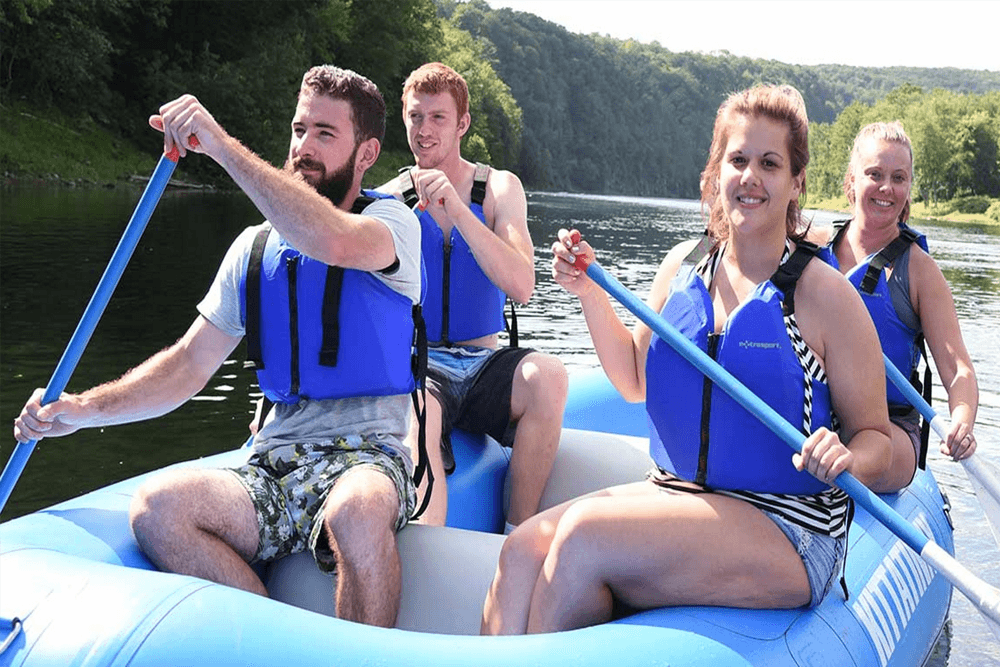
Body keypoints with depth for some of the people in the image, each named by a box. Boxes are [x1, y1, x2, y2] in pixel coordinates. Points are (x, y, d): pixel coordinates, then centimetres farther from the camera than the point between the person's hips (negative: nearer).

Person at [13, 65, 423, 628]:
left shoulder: (391, 221, -1)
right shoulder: (254, 248, 16)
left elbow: (335, 242, -27)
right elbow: (191, 363, 14)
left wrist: (220, 144, -23)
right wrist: (83, 409, 0)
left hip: (368, 456, -5)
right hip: (275, 466, 5)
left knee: (355, 513, -39)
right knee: (156, 508, -22)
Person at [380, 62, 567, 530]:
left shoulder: (500, 189, 6)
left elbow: (521, 287, -12)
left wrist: (456, 207, -19)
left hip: (484, 366, 2)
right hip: (418, 366, -1)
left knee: (548, 376, -30)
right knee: (417, 410, -36)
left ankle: (519, 534, -17)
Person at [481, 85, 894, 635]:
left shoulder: (824, 294, -7)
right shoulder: (683, 266, 8)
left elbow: (874, 436, -2)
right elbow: (635, 381, 19)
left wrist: (847, 459, -25)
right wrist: (588, 291, 8)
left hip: (786, 534, -5)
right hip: (675, 495, 5)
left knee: (583, 535, -27)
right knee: (524, 548, -20)